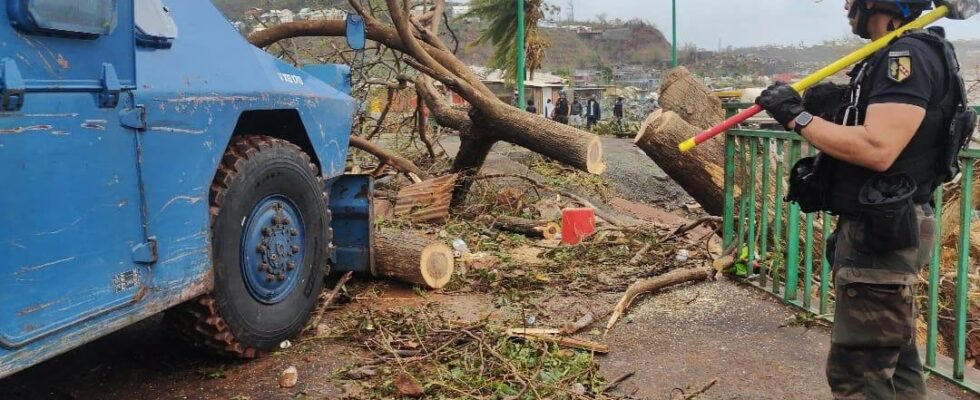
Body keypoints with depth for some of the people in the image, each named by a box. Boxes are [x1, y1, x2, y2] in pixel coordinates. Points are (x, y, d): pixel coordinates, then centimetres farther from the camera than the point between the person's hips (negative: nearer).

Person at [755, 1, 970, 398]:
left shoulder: (909, 55, -16)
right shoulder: (897, 57, 16)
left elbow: (877, 149, -28)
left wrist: (798, 116, -19)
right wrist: (832, 108, 4)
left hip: (879, 235, -11)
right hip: (874, 230, 11)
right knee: (893, 361, 19)